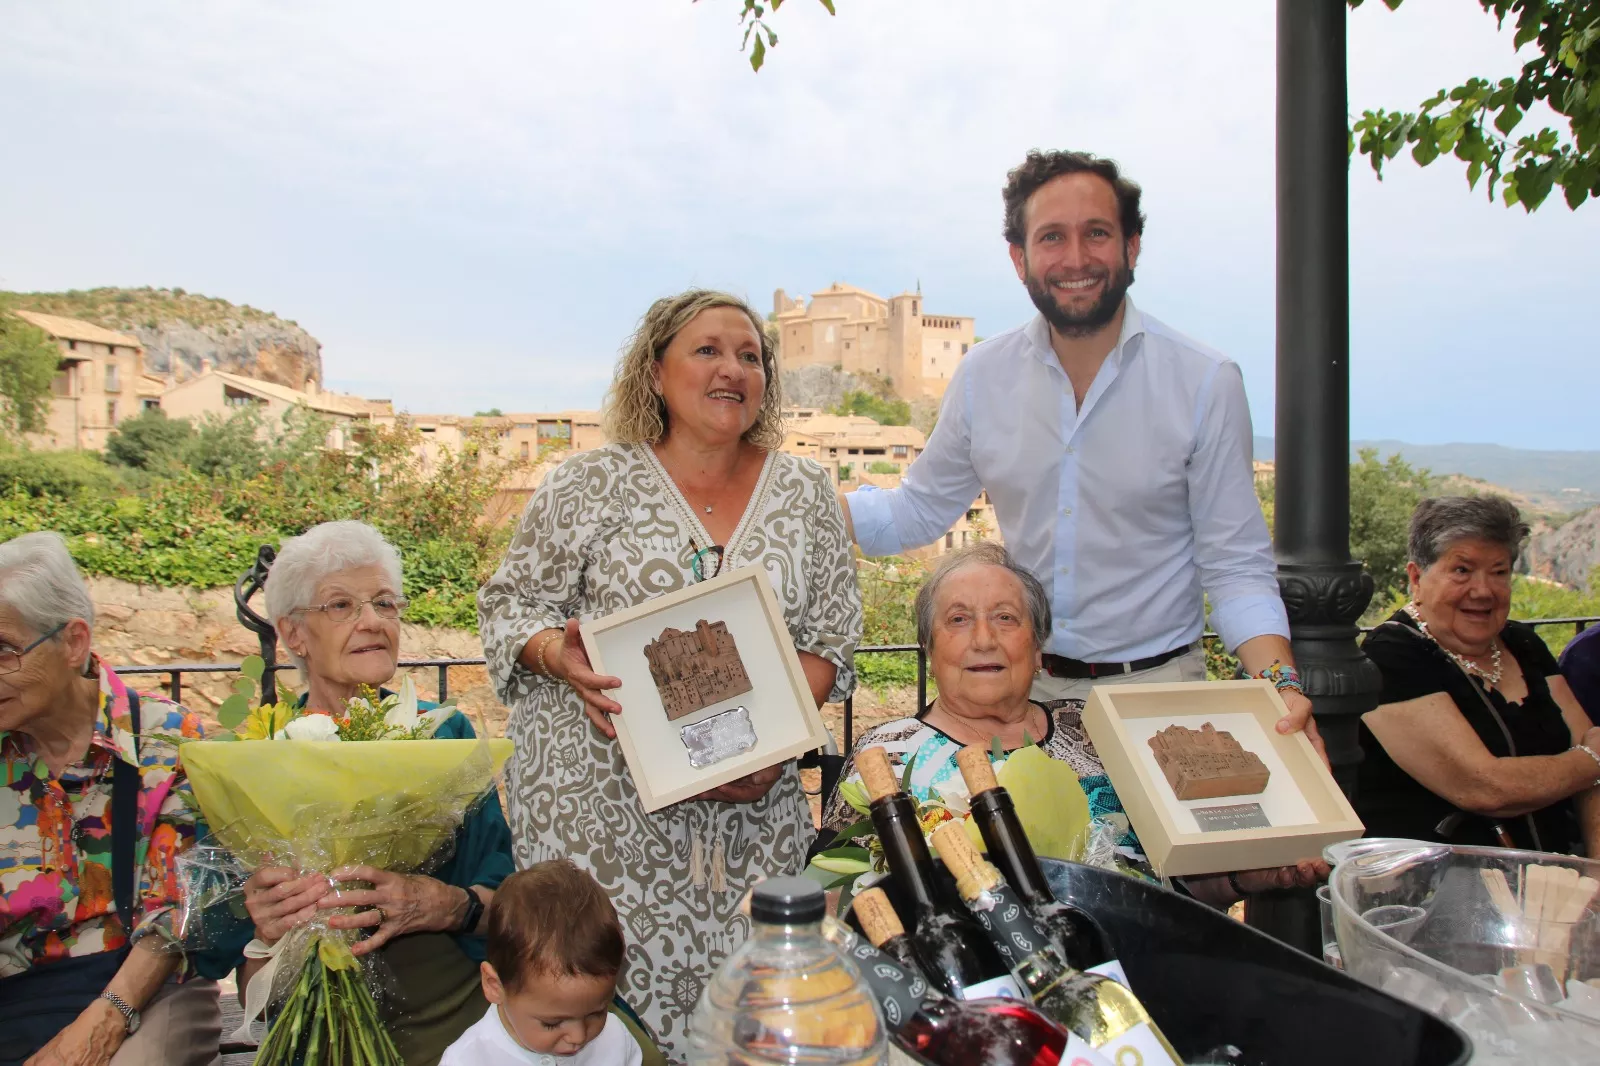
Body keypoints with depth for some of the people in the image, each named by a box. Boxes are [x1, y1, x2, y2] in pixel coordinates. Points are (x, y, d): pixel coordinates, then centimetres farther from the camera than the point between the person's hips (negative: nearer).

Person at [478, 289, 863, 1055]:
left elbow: (829, 639, 7)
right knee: (604, 986, 1)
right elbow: (510, 606, 4)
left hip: (750, 805, 2)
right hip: (600, 800, -1)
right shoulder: (592, 485, 0)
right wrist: (562, 658, -17)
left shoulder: (804, 491, 6)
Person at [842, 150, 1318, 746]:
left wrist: (1281, 683, -22)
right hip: (1019, 687, 2)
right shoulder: (983, 376, -2)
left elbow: (1235, 568, -6)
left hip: (1155, 686, -2)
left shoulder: (1206, 383, -9)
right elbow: (919, 509, 9)